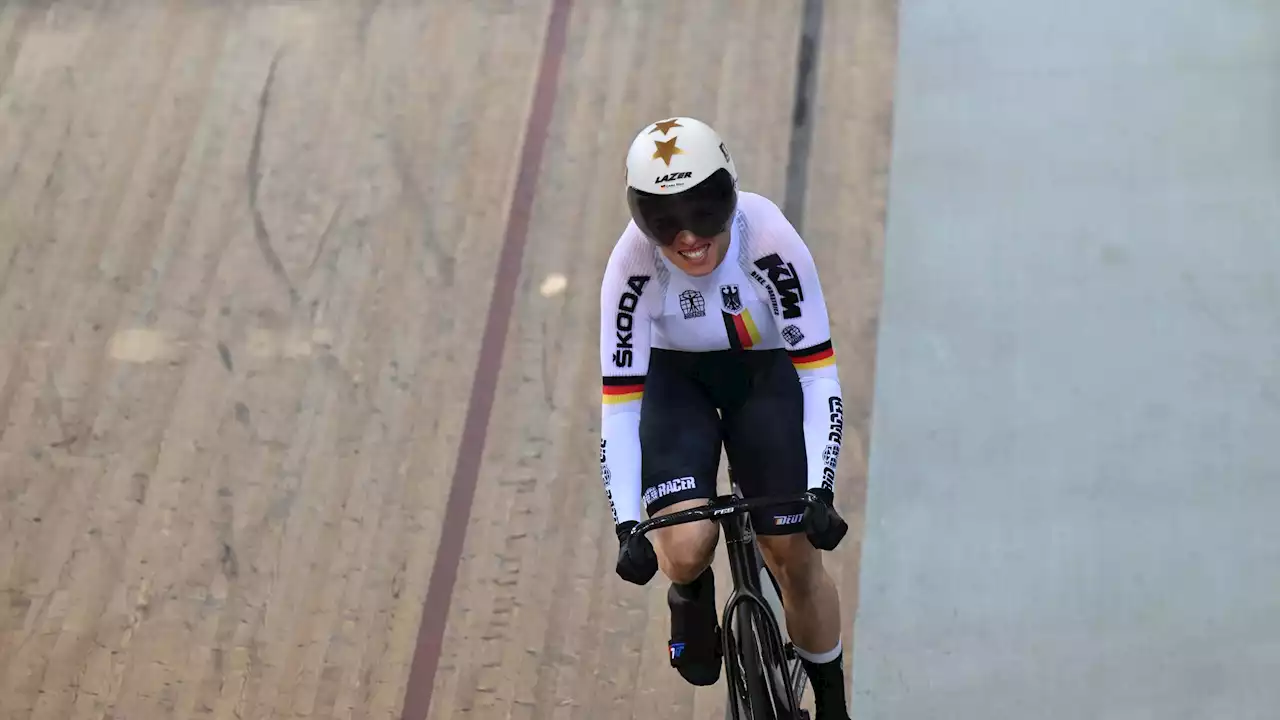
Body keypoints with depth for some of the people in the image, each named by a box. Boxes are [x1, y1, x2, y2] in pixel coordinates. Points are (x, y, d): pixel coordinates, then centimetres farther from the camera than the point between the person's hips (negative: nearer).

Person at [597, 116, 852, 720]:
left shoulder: (771, 243, -31)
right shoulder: (632, 268, -29)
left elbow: (819, 375, -25)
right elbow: (619, 406, -25)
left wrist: (820, 491, -34)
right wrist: (627, 526, -32)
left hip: (764, 374, 0)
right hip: (675, 380, 0)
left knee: (795, 559, -4)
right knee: (686, 546, -24)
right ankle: (691, 599, 14)